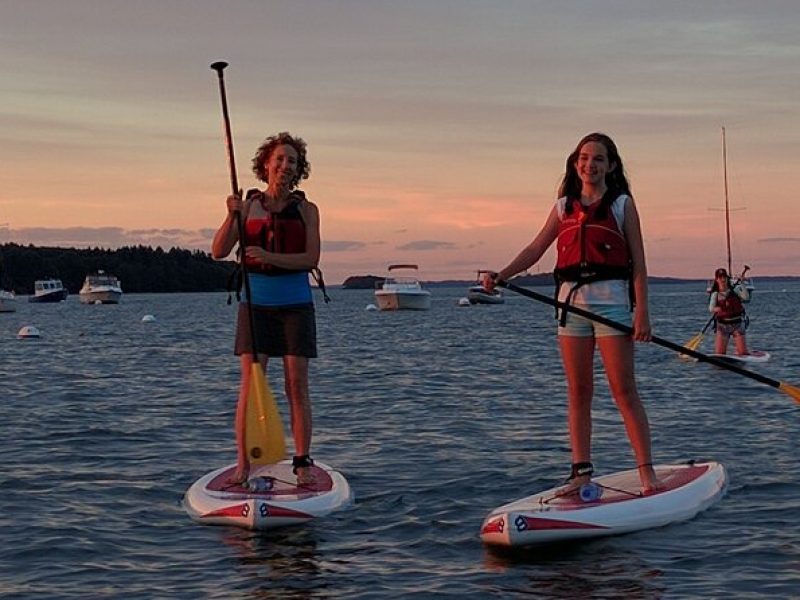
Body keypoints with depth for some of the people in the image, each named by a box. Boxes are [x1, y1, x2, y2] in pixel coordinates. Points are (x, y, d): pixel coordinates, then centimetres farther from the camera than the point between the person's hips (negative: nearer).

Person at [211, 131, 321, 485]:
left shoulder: (306, 210, 4)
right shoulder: (248, 206, 5)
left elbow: (311, 258, -8)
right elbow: (218, 252, -3)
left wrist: (270, 257, -21)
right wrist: (231, 217, -20)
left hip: (295, 305, 0)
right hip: (255, 305, 0)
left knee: (297, 385, -1)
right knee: (250, 384, -4)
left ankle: (302, 462, 6)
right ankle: (243, 463, 0)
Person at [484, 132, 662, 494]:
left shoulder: (622, 204, 2)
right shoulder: (564, 206, 13)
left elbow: (638, 263, -2)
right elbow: (535, 249, 11)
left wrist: (642, 312, -9)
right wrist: (500, 276, -3)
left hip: (611, 299, -4)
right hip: (571, 299, 4)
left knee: (624, 389, -6)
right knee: (578, 392, 5)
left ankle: (647, 472, -3)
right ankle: (581, 471, 10)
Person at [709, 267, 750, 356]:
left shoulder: (734, 289, 0)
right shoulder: (715, 294, 1)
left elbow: (746, 297, -15)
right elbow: (711, 308, -13)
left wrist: (740, 284, -22)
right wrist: (716, 309, -34)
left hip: (737, 324, 0)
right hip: (722, 325, 0)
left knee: (743, 353, -5)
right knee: (719, 354, -7)